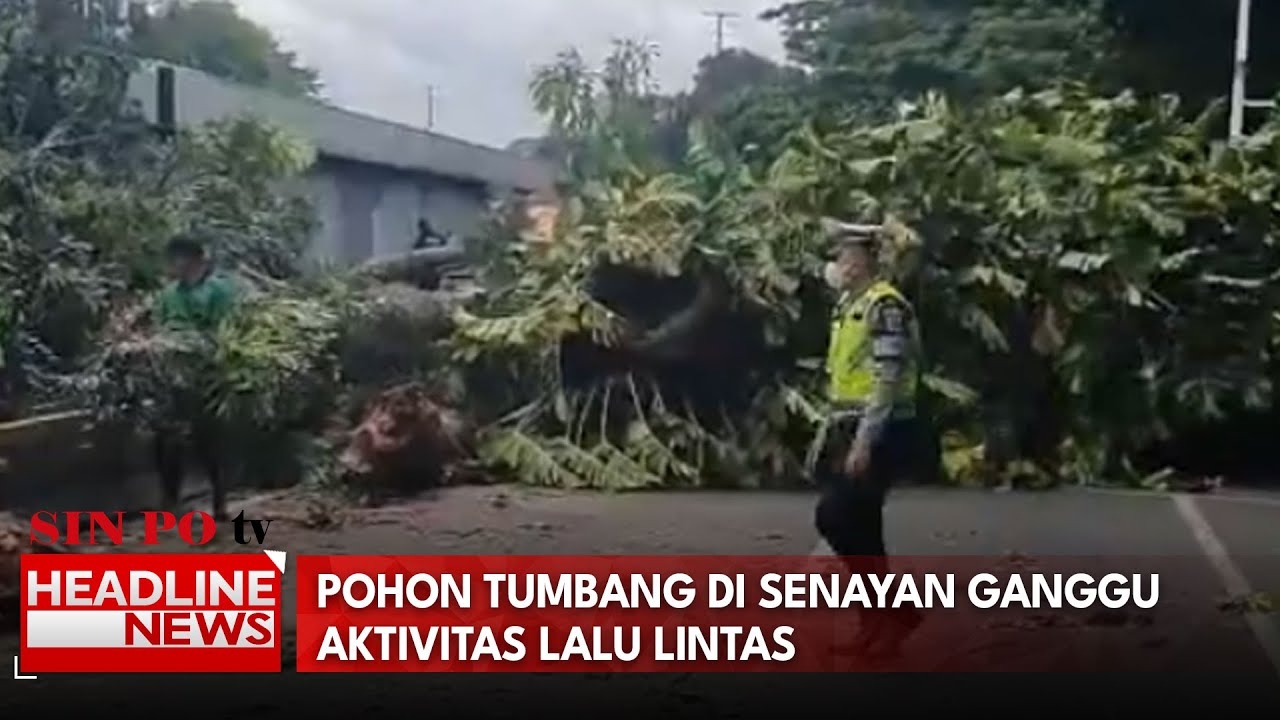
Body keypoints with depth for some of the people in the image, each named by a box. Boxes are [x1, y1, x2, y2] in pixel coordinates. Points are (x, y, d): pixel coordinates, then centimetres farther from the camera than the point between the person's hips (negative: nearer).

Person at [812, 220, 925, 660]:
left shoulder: (886, 307, -15)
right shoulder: (848, 307, 14)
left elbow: (887, 383, -22)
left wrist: (864, 442, -24)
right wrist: (830, 433, 18)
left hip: (879, 436, -9)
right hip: (851, 432, 9)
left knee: (835, 518, -12)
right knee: (859, 527, 9)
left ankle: (898, 608, 0)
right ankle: (879, 620, 18)